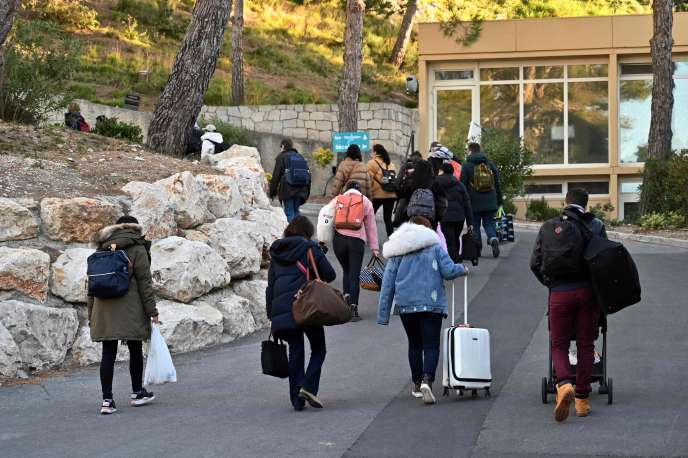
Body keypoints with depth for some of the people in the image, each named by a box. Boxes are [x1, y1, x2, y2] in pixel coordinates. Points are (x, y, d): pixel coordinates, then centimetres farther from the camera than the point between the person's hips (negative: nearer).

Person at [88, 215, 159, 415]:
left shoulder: (102, 250, 15)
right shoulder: (137, 249, 0)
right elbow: (144, 281, -6)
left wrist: (91, 316, 19)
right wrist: (152, 311, -4)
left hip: (103, 309, 4)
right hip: (130, 309, -4)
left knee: (108, 353, 2)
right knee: (135, 350, 11)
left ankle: (107, 399, -4)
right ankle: (137, 393, 23)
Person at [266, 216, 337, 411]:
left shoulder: (276, 253, 17)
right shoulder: (309, 247, 2)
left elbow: (270, 285, 16)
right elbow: (330, 275, -2)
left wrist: (271, 315, 17)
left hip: (280, 309, 4)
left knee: (295, 351, 12)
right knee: (318, 349, 10)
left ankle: (297, 399, 7)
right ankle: (308, 387, -10)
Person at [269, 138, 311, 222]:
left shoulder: (281, 157, 0)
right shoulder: (301, 157, 18)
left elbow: (276, 176, -5)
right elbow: (308, 175, 20)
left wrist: (272, 192, 0)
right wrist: (307, 192, 23)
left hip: (287, 190, -6)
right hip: (300, 190, 6)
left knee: (289, 213, -5)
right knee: (296, 211, 13)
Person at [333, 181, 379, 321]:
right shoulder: (366, 202, 14)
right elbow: (371, 226, 12)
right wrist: (374, 248, 14)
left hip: (339, 239, 1)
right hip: (357, 240, -1)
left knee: (346, 271, 20)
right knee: (355, 275, 0)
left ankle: (347, 296, 0)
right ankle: (353, 307, -9)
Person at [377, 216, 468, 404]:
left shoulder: (397, 254, 9)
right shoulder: (434, 247, 2)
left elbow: (388, 284, 6)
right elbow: (449, 271, -6)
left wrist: (383, 315, 9)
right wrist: (462, 269, 17)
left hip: (406, 305, 2)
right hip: (432, 304, -2)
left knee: (414, 344, 18)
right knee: (431, 345, -1)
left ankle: (417, 385, 23)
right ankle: (427, 380, -24)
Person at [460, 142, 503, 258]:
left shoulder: (467, 166, -4)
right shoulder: (490, 164, 9)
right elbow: (498, 184, 12)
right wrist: (499, 201, 18)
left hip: (474, 203, -3)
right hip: (490, 203, 3)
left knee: (475, 226, 8)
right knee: (489, 223, 11)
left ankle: (477, 250, 7)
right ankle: (494, 239, -17)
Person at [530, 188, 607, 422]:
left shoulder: (548, 227, 6)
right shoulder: (595, 226, 2)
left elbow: (535, 264, 5)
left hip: (559, 295, 0)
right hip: (587, 292, 0)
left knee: (559, 345, 8)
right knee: (585, 345, 11)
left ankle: (564, 384, -19)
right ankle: (582, 399, 12)